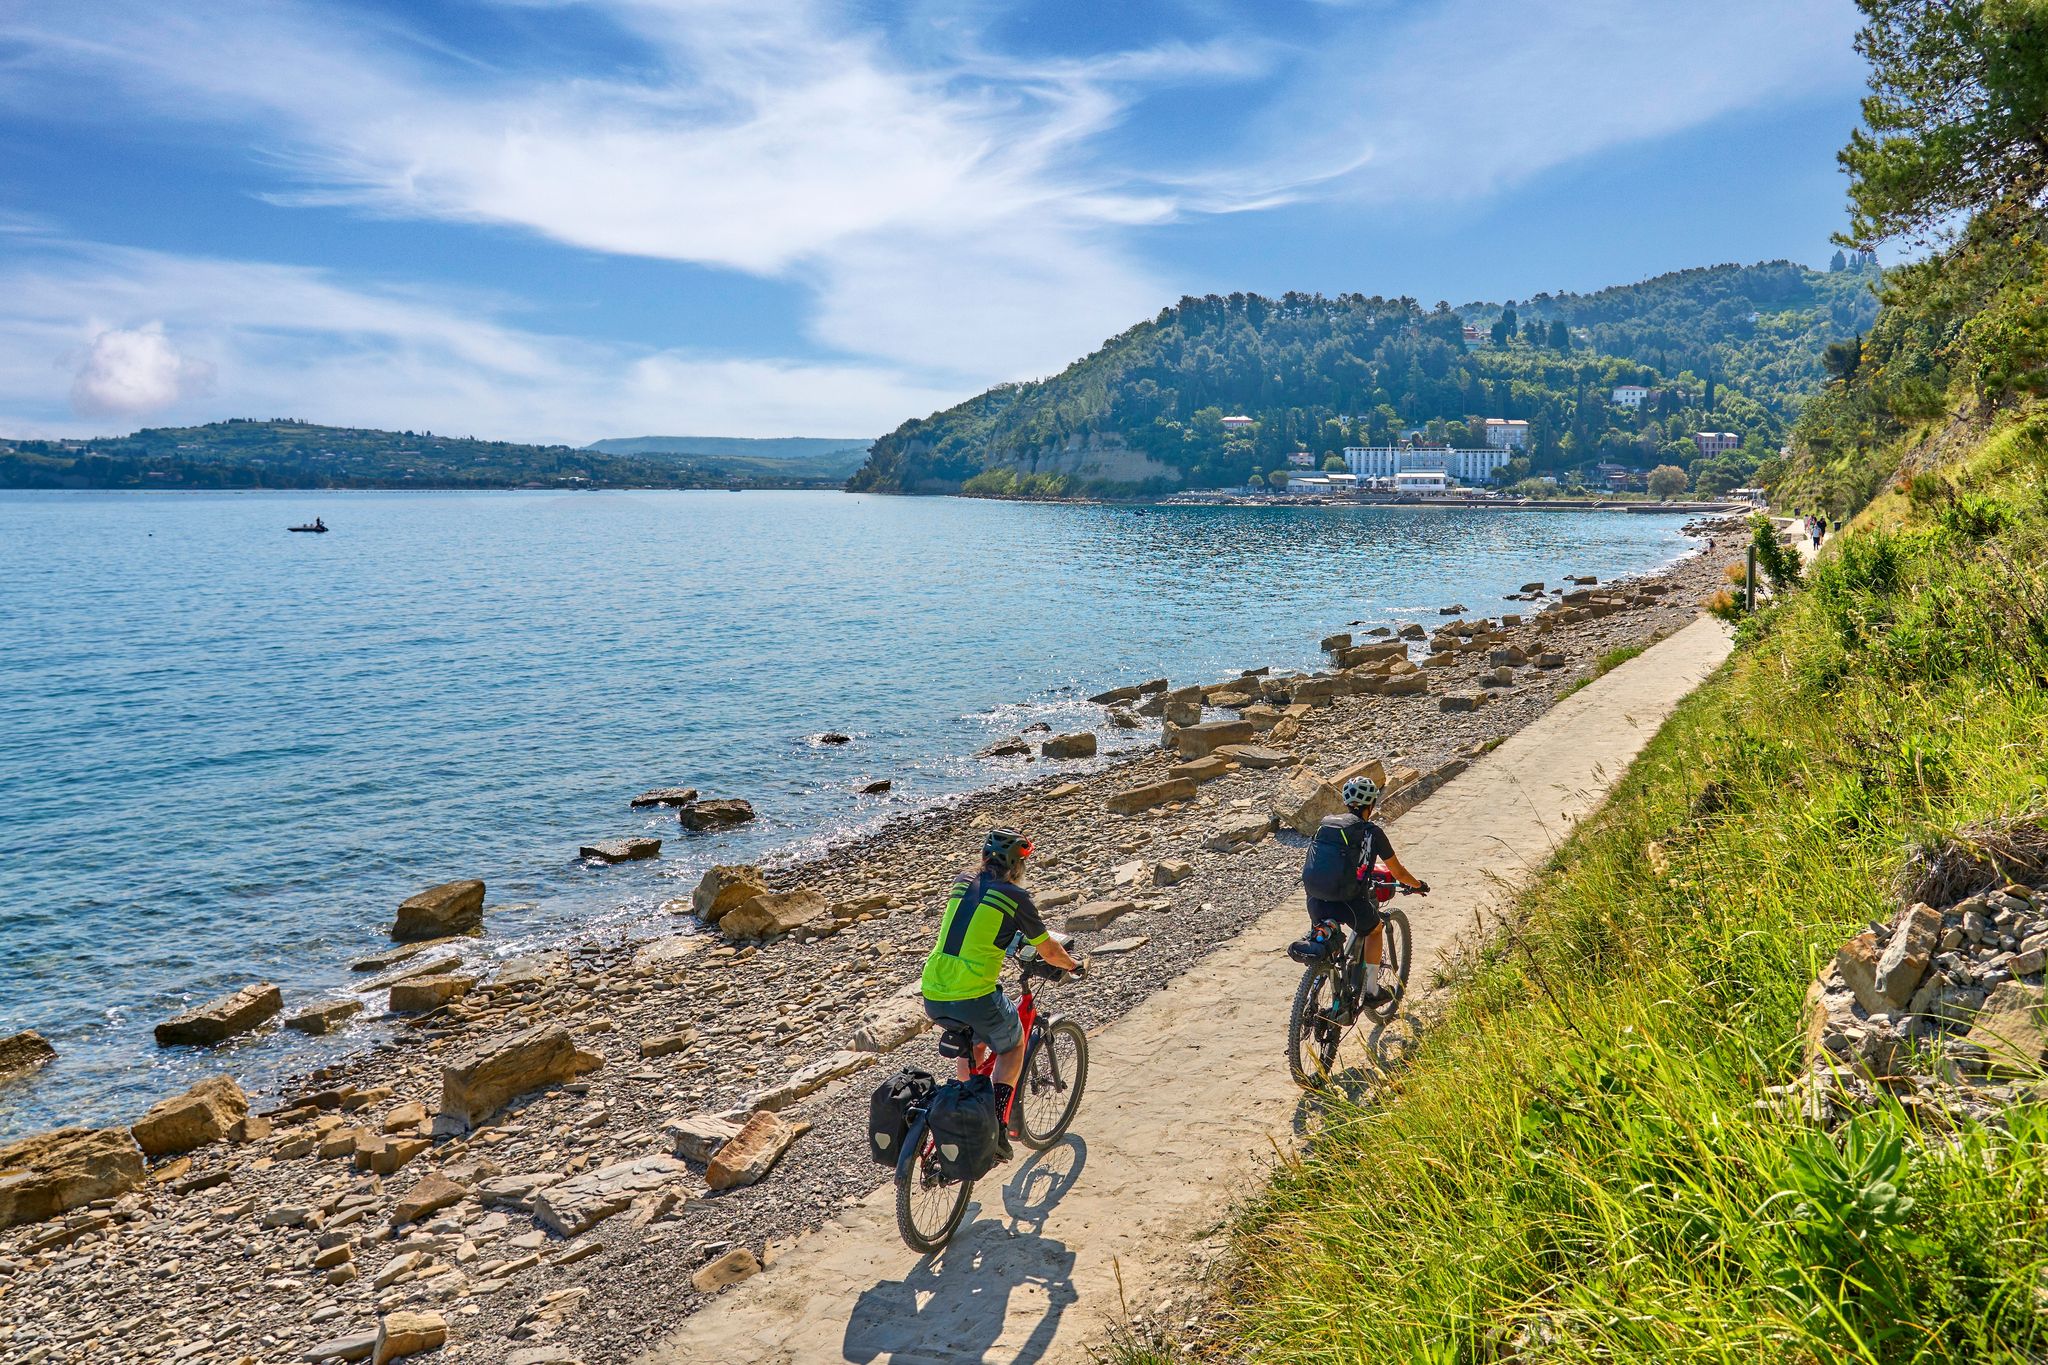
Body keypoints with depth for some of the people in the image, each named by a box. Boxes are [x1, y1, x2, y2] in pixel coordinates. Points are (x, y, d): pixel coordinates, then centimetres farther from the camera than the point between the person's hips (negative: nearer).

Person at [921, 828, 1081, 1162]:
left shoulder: (963, 883, 14)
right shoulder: (1015, 896, -1)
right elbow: (1049, 951, 7)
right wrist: (1072, 964, 28)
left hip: (933, 998, 6)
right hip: (975, 997, -5)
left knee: (973, 1043, 34)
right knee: (1013, 1046, 23)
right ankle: (997, 1125, 9)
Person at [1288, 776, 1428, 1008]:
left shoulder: (1326, 824, 15)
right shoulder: (1372, 832, 4)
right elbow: (1398, 872, 14)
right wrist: (1419, 884, 35)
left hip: (1316, 899, 3)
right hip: (1349, 901, -3)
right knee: (1375, 928, 28)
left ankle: (1317, 936, 4)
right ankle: (1371, 991, 30)